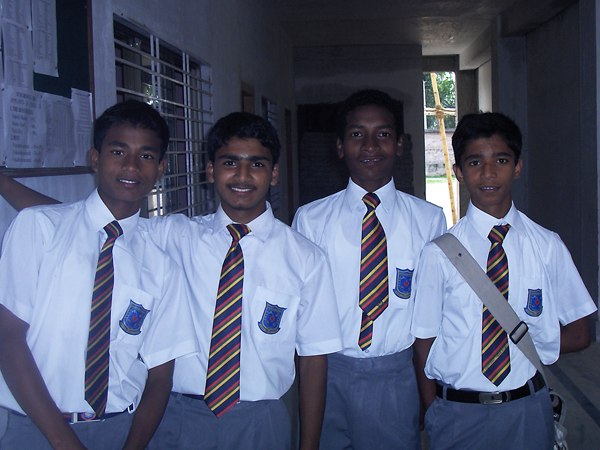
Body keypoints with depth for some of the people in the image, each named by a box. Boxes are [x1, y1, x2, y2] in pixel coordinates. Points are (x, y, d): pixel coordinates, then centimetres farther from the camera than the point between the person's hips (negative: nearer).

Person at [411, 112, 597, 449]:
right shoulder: (439, 253, -8)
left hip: (528, 412, 2)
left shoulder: (548, 247, -4)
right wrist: (434, 413, -9)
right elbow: (426, 342, -5)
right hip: (457, 414, -1)